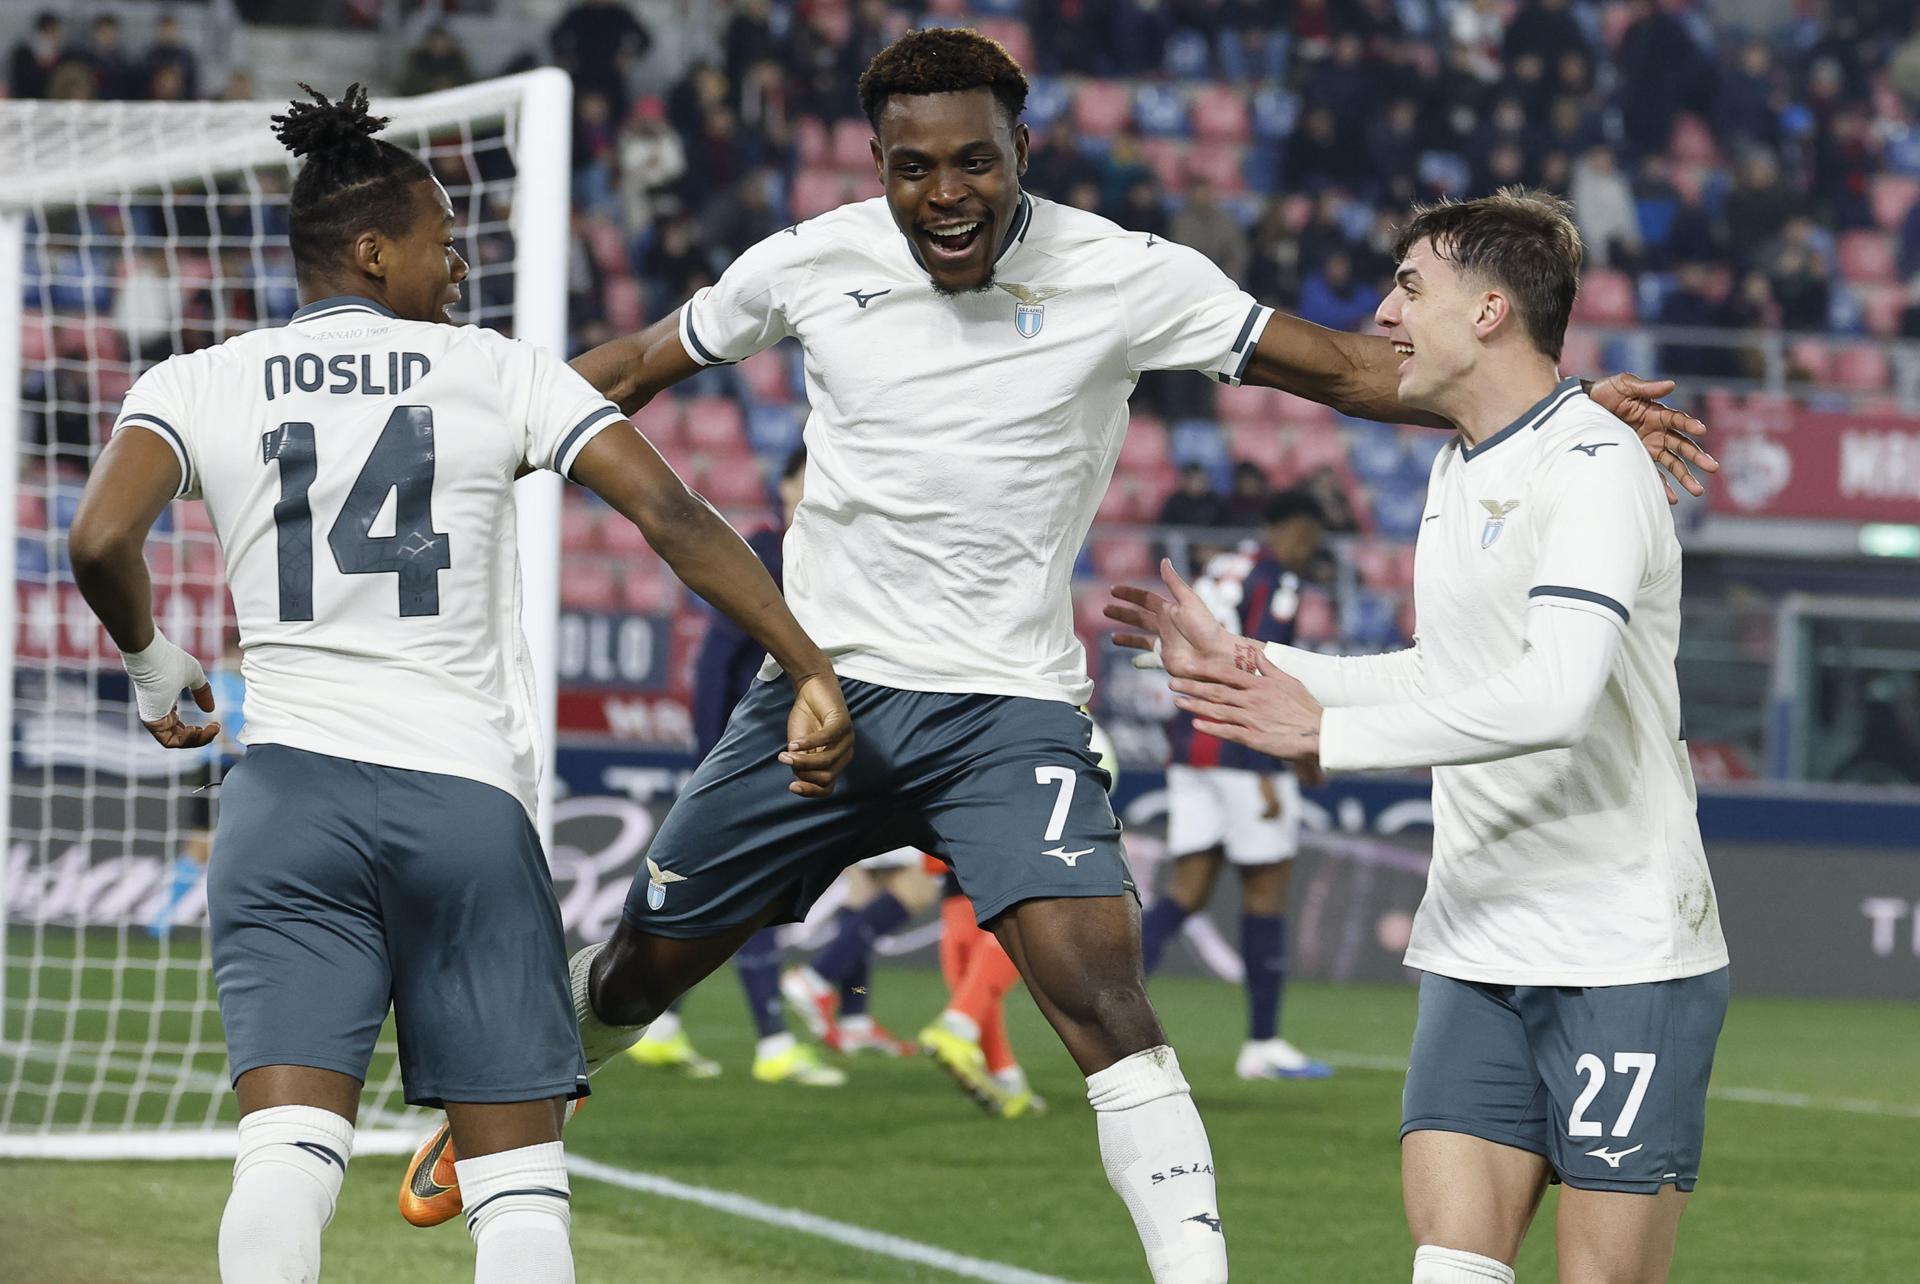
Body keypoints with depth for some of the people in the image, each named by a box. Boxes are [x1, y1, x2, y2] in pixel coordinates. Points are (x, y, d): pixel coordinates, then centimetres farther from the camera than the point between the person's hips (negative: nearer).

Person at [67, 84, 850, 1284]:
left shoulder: (198, 384, 7)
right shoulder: (500, 372, 6)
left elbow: (100, 540, -9)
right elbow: (675, 517, -2)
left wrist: (153, 666, 10)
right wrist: (813, 671, 1)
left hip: (288, 793, 1)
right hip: (471, 799, -1)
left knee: (289, 1151, -8)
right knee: (522, 1180, 5)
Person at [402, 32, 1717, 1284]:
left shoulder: (1123, 276, -11)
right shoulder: (810, 264, -5)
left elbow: (1338, 365, -9)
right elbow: (643, 362, 12)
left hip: (1008, 704, -2)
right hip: (823, 678, 2)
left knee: (1101, 992, -21)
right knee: (645, 963, 13)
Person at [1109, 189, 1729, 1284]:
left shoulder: (1590, 465, -14)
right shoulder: (1461, 472, 16)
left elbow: (1555, 697, -27)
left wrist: (1328, 732, -20)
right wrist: (1247, 663, 23)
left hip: (1625, 952, -8)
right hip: (1477, 948, 8)